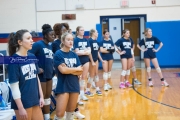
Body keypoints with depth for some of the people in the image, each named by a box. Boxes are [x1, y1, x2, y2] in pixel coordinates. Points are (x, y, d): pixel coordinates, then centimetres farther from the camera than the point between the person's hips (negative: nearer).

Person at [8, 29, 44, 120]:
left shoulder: (32, 57, 4)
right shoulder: (14, 60, -16)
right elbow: (14, 86, -17)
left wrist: (41, 96, 10)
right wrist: (20, 108, -16)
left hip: (35, 100, 7)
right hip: (23, 102, -6)